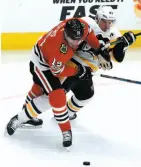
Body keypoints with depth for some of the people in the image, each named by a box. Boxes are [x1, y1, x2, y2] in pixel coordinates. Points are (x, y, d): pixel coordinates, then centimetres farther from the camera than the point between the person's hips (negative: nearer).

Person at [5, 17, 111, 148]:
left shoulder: (80, 26, -30)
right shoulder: (58, 49, -45)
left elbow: (88, 33, -5)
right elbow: (58, 71, -28)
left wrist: (100, 49, -4)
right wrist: (78, 71, -20)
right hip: (42, 64, -8)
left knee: (40, 88, 31)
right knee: (57, 96, -19)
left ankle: (27, 110, 58)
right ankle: (66, 131, -2)